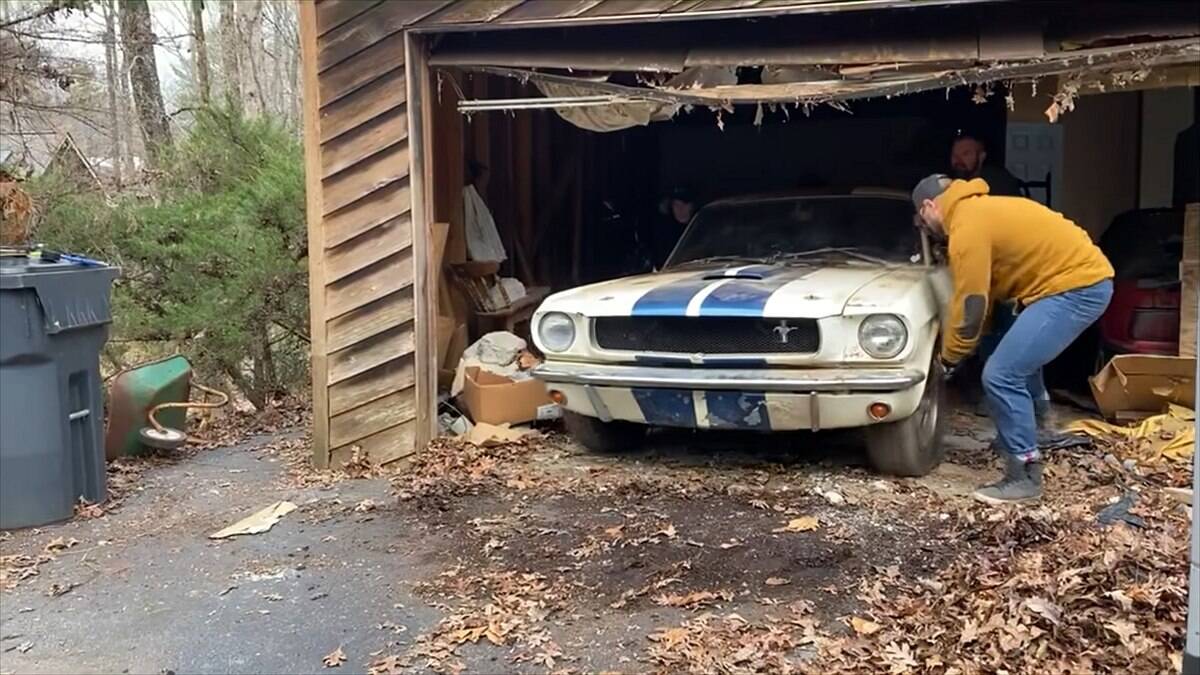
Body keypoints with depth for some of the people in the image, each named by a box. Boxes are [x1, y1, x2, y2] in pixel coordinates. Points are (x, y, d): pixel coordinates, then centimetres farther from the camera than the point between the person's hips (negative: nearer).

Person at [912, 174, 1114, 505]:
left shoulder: (967, 226, -14)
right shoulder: (979, 211, 17)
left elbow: (971, 304, -12)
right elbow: (982, 293, 22)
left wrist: (949, 357, 2)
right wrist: (955, 343, 24)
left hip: (1076, 287, -11)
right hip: (1082, 279, 11)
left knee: (1001, 377, -9)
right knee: (1016, 369, 22)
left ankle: (1025, 477, -2)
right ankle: (1018, 442, 36)